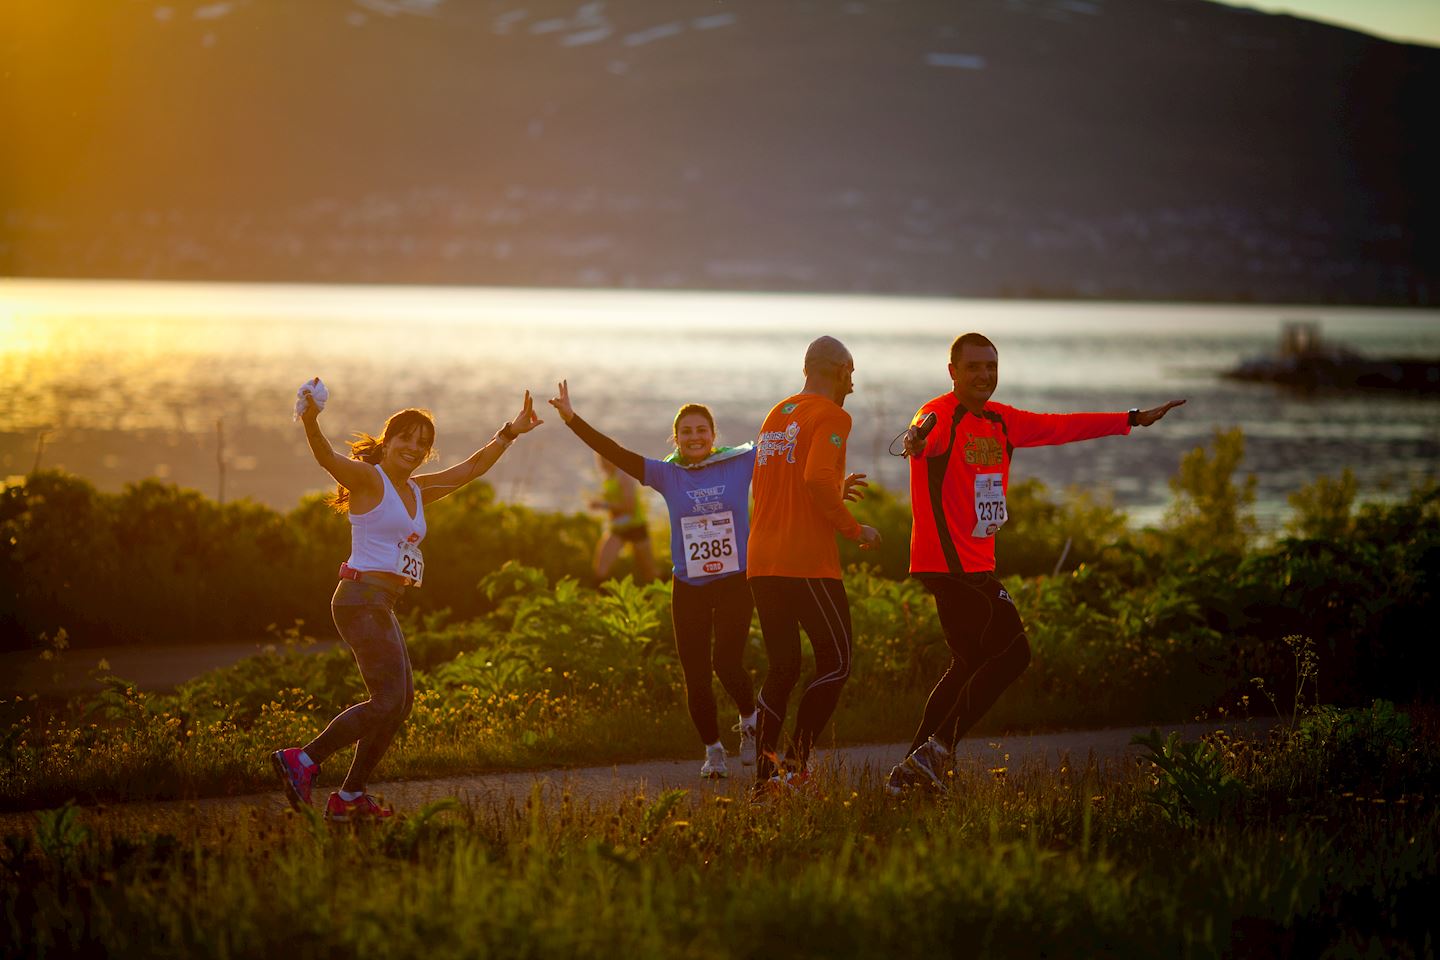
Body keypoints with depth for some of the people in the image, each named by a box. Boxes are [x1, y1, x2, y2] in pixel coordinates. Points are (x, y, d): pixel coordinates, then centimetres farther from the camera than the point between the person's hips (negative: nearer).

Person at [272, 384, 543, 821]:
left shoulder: (417, 491, 18)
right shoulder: (368, 478, -6)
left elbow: (471, 468, 27)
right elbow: (328, 458, -26)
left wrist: (510, 432, 29)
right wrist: (311, 425, -45)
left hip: (381, 605, 10)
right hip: (363, 599, -10)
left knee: (400, 699, 10)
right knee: (389, 700, -15)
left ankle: (350, 796, 14)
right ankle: (303, 759, -12)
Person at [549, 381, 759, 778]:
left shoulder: (741, 463, 0)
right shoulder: (667, 475, 1)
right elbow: (614, 453, -5)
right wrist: (571, 419, -13)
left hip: (735, 582, -2)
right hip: (688, 589, 2)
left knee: (727, 663, -15)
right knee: (696, 674, 3)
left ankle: (750, 720, 16)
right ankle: (713, 751, 20)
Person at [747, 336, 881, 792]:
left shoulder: (776, 415, 19)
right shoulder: (832, 416, -6)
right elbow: (817, 480, -21)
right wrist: (854, 529, -9)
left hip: (761, 561, 7)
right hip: (808, 561, -7)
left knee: (782, 668, 13)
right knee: (835, 663, 2)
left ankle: (764, 773, 6)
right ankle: (796, 764, -7)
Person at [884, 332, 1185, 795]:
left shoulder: (1000, 420, 13)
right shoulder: (941, 415, -14)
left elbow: (1058, 427, 23)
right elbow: (925, 434, -37)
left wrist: (1134, 420, 27)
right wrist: (916, 440, -63)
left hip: (976, 565, 9)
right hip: (949, 562, -9)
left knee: (971, 664, 14)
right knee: (1012, 652, -10)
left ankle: (912, 768, 20)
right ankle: (936, 749, -8)